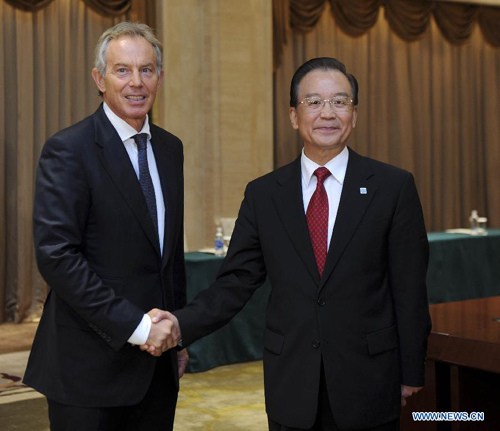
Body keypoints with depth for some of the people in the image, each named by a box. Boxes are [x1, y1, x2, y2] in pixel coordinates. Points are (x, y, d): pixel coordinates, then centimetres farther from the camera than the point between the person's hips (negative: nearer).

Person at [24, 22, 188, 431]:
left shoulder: (170, 148, 11)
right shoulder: (69, 149, -11)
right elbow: (56, 255, -18)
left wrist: (177, 332, 14)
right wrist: (134, 326, -19)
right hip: (91, 363, -6)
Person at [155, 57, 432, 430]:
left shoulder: (394, 187, -3)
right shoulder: (263, 194, 3)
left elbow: (409, 288, -2)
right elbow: (235, 283, 0)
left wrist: (411, 375, 0)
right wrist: (181, 323, -16)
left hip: (368, 386, -1)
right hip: (291, 389, 2)